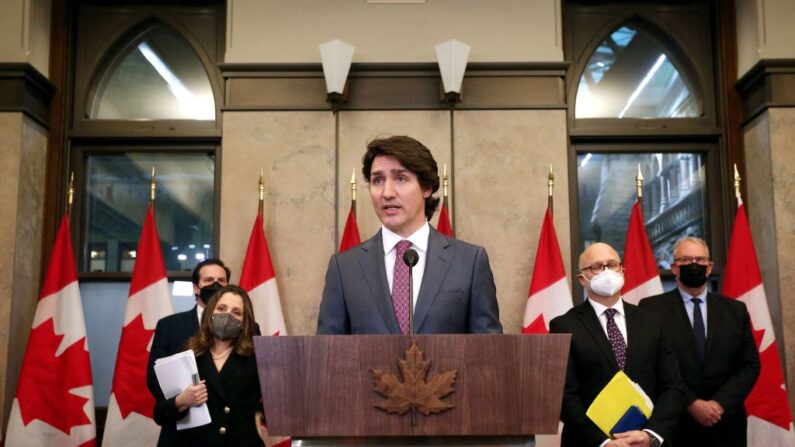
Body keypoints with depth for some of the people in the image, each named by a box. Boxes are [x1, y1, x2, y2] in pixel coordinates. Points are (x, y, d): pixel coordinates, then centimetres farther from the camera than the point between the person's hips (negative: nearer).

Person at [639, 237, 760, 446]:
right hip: (675, 425, -3)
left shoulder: (735, 309, 7)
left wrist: (720, 403, -10)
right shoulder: (652, 308, -4)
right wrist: (691, 403, -16)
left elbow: (750, 365, 3)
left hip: (725, 425, 3)